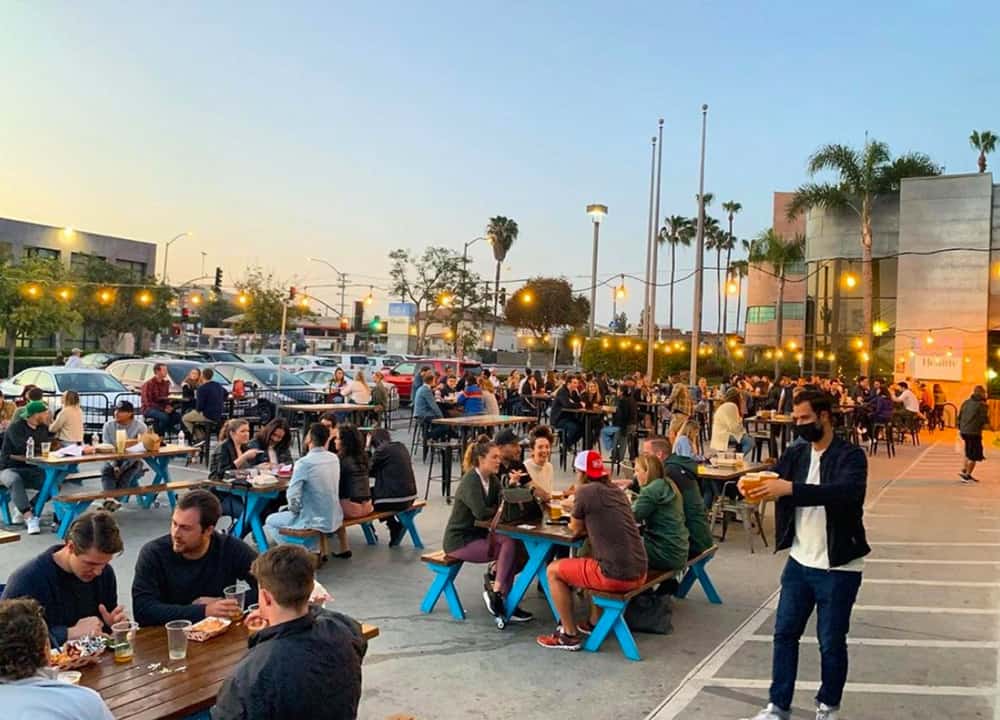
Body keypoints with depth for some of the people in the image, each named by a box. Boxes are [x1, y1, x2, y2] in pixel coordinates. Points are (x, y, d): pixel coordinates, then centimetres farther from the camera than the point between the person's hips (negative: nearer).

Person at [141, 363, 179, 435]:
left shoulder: (165, 383, 8)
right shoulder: (148, 384, -11)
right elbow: (148, 403, -15)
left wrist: (168, 406, -7)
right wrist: (163, 409, -22)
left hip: (163, 408, 6)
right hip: (149, 409, -6)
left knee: (177, 415, -21)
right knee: (164, 417, -34)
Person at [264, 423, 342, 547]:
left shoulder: (304, 462, -19)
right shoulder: (335, 459, 0)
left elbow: (293, 495, -20)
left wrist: (295, 509, -1)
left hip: (315, 522, -6)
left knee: (270, 521, 18)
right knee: (283, 512, 30)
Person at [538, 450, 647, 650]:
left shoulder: (586, 491, -7)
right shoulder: (618, 491, 13)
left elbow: (575, 530, 4)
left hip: (616, 576, -8)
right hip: (639, 573, 8)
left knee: (553, 570, 11)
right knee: (591, 556, 36)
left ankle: (570, 635, 14)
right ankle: (594, 622, 37)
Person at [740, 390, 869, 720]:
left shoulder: (851, 455, -13)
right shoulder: (795, 454, 6)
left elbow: (849, 492, -31)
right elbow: (773, 480, 1)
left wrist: (790, 488, -40)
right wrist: (752, 484, -24)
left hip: (838, 568, -5)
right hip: (799, 561, 5)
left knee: (831, 642, 7)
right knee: (784, 633, 9)